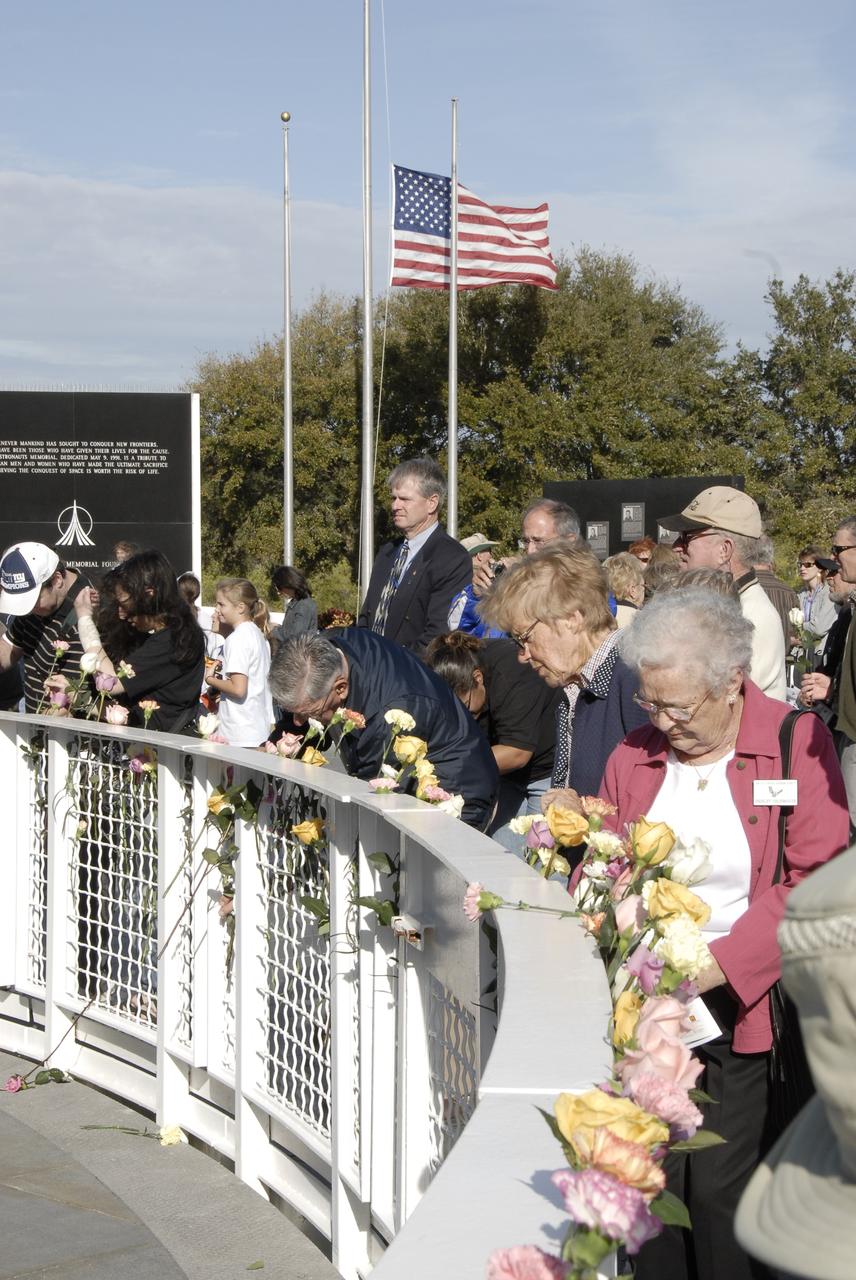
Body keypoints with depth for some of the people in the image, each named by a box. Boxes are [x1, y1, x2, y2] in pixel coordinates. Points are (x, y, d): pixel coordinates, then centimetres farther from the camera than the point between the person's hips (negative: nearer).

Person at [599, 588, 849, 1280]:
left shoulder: (798, 744, -6)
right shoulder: (635, 756, 9)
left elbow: (815, 880, -13)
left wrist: (717, 967, -19)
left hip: (743, 1011, -4)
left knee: (721, 1189, -3)